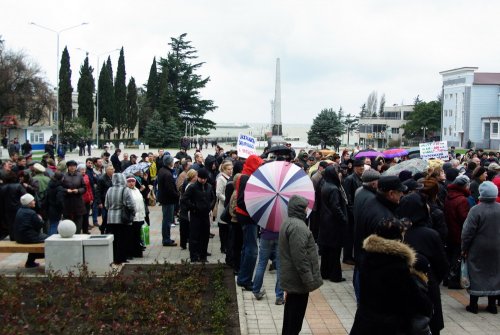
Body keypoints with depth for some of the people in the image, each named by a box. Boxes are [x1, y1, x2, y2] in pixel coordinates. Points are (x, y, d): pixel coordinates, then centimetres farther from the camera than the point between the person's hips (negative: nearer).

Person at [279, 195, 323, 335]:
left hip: (290, 278, 10)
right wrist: (309, 280, -21)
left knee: (291, 313, 21)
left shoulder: (288, 223, 13)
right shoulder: (298, 226, -22)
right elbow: (300, 257, -26)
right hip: (298, 281, -10)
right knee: (296, 316, 0)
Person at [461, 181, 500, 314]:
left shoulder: (476, 210, -18)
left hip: (478, 249, -4)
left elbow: (468, 232, -16)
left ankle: (473, 305, 12)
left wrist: (464, 248, -4)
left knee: (476, 274, 7)